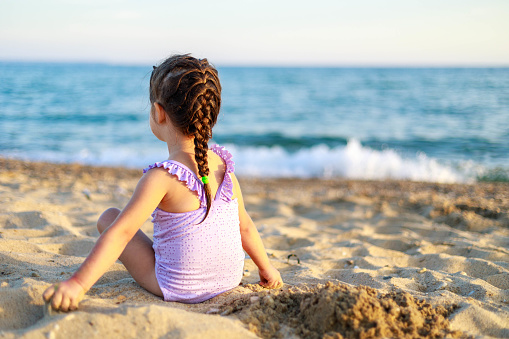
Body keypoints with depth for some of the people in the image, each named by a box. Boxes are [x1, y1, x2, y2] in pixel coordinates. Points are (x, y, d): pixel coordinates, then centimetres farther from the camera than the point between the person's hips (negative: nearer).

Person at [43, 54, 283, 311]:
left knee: (108, 217, 10)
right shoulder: (223, 165, -6)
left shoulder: (163, 177, -24)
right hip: (229, 280, 6)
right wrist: (266, 267, 17)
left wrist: (77, 283, -32)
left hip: (176, 288, -6)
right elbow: (244, 225, 3)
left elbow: (121, 233, -30)